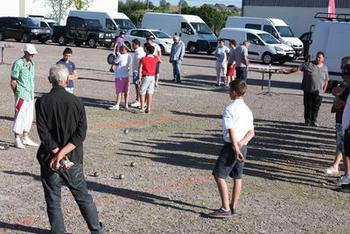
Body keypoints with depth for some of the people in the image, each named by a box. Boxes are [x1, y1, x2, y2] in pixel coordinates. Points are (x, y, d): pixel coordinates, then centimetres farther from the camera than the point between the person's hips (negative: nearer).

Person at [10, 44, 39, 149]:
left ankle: (26, 138, 22)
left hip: (30, 95, 8)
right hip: (21, 95, -8)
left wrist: (32, 93, 14)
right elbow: (13, 82, -9)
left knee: (29, 117, 12)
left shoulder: (32, 64, 10)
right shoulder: (18, 63, -13)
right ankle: (17, 140, 6)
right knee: (19, 117, -2)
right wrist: (17, 94, -6)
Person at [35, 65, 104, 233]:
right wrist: (63, 153, -14)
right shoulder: (76, 102, -4)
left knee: (53, 201, 11)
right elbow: (81, 133, -11)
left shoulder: (42, 102, -8)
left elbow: (43, 133, -14)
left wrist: (57, 153, -11)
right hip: (73, 159, 2)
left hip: (49, 159, -2)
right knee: (83, 197, 15)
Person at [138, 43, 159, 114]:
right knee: (150, 93, 8)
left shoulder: (143, 59, -10)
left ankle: (142, 109, 3)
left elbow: (140, 69, -12)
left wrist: (140, 78, -9)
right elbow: (159, 59, 28)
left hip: (146, 77, -4)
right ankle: (148, 109, 9)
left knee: (142, 93, 5)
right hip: (153, 77, 4)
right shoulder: (155, 58, 3)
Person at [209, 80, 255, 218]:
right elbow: (251, 132, 8)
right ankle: (233, 208, 21)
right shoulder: (247, 110, 11)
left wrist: (236, 149, -19)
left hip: (231, 146, -8)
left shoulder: (230, 109, -14)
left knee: (219, 175, -3)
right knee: (237, 177, 13)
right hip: (242, 146, 8)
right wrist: (243, 142, -6)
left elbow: (231, 131, -19)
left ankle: (225, 209, -4)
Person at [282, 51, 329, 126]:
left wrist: (324, 89, 9)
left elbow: (326, 80, 17)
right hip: (308, 90, -1)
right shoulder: (309, 64, 0)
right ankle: (307, 121, 17)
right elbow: (298, 68, -7)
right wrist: (288, 71, -16)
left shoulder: (325, 68, 11)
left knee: (316, 107, 4)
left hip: (318, 92, 2)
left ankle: (313, 121, 18)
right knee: (308, 106, 5)